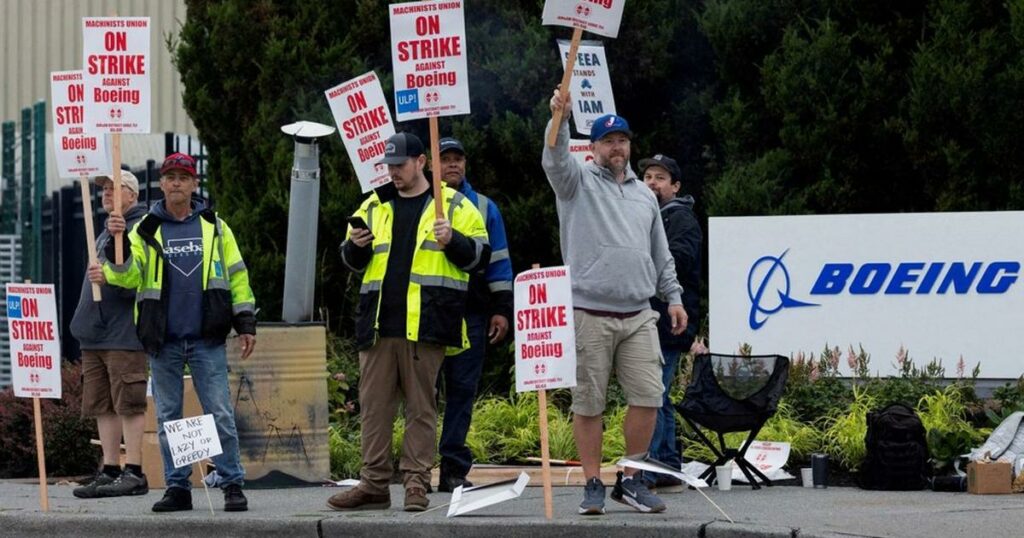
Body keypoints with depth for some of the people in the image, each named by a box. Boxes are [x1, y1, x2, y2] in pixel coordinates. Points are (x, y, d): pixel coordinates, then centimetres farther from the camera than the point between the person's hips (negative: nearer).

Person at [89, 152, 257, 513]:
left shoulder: (214, 227, 8)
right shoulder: (146, 230, 7)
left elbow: (236, 276, 10)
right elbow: (128, 276, -4)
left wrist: (245, 323, 4)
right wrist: (117, 244, -22)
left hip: (207, 339, -1)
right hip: (163, 341, 1)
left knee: (220, 414, -5)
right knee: (168, 417, 6)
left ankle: (232, 485, 0)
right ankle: (177, 487, 12)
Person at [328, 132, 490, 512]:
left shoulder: (454, 206, 7)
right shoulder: (374, 207, 18)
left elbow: (479, 255, 3)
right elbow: (351, 263, 21)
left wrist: (452, 241, -15)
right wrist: (357, 246, -1)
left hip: (425, 325, -4)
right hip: (378, 324, 4)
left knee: (421, 406, -2)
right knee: (374, 405, 3)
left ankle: (416, 484, 1)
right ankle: (373, 484, 7)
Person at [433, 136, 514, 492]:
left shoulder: (484, 208, 15)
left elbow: (498, 261, 14)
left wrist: (501, 309, 6)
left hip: (470, 313, 1)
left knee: (462, 390, 0)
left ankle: (454, 469, 2)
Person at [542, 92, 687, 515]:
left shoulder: (644, 194, 19)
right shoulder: (579, 182, 5)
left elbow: (661, 253, 25)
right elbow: (555, 160, -18)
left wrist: (673, 297, 17)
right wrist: (560, 118, -35)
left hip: (638, 316, 4)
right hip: (589, 315, -4)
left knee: (648, 397, -3)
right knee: (588, 402, -1)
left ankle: (631, 481, 9)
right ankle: (593, 485, 6)